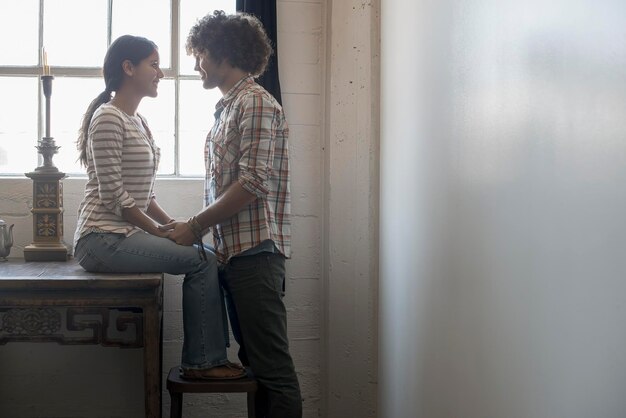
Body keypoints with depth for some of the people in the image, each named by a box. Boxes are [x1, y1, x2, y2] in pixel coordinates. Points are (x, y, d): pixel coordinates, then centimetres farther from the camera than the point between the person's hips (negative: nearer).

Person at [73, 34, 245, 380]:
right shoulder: (108, 118, -12)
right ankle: (200, 361, -7)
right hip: (103, 238, -9)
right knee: (201, 261, -17)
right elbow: (113, 195, -18)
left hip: (125, 234, 9)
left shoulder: (137, 121, 18)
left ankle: (210, 356, 0)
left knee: (207, 256, -2)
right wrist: (161, 231, -14)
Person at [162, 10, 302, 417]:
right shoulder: (228, 106, 19)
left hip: (256, 250, -10)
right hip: (234, 250, 10)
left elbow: (253, 184, -17)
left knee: (273, 368, -7)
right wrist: (193, 228, 8)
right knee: (254, 360, 13)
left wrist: (195, 226, -12)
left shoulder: (256, 103, -9)